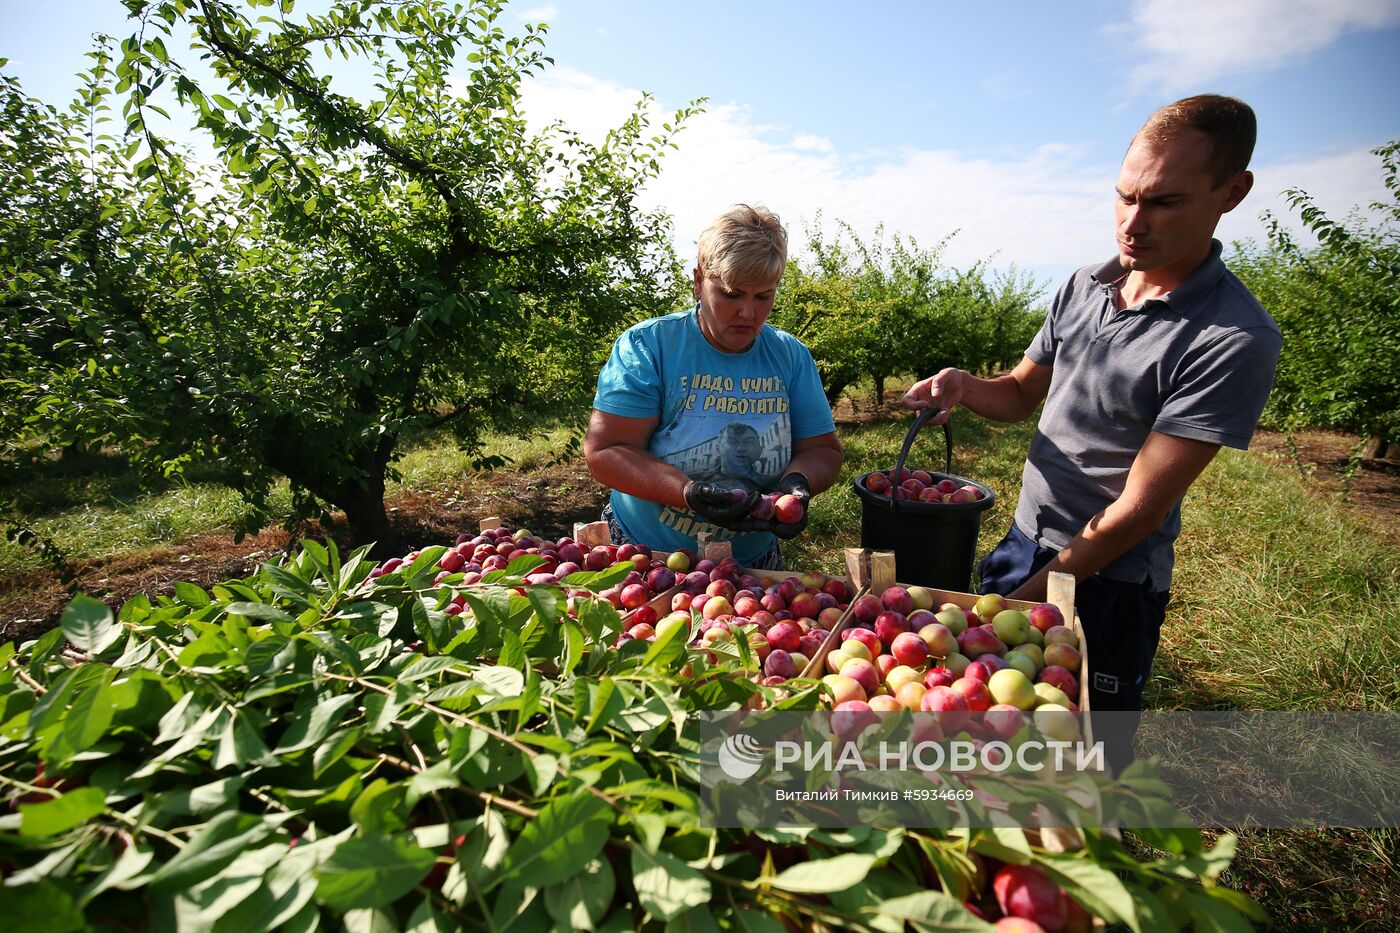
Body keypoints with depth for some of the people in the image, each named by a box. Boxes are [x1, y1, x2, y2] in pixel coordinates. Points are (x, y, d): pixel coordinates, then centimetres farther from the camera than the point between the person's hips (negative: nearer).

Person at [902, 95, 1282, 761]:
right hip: (1021, 545, 6)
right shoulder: (1084, 286, 1)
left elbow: (1140, 508, -20)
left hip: (1107, 583, -6)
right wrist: (963, 386, -9)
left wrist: (1032, 594, -17)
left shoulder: (1235, 340, -20)